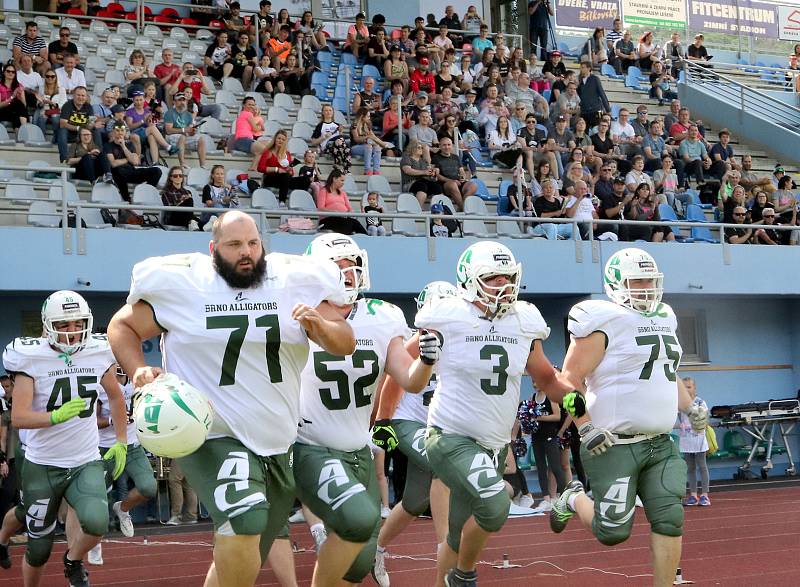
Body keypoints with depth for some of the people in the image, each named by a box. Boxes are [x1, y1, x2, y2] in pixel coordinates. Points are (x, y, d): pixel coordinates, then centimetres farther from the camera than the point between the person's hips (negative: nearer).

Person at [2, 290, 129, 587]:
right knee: (38, 550, 6)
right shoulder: (31, 358, -11)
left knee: (97, 522, -26)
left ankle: (73, 561, 8)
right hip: (42, 466, -1)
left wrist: (121, 441, 15)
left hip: (86, 463, 2)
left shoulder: (98, 353, -1)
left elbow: (115, 397, 18)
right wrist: (56, 416, -34)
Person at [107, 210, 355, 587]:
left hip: (277, 443, 5)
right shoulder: (181, 286, -7)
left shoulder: (294, 283, 0)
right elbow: (123, 326, 6)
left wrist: (319, 324, -20)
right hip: (214, 437, -4)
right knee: (245, 521, -31)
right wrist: (138, 370, -12)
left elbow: (345, 344, 2)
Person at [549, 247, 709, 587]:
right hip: (615, 445, -7)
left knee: (669, 520, -3)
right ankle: (573, 499, 27)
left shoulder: (664, 319, 14)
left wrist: (690, 408, 17)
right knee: (613, 531, -2)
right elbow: (569, 379, -12)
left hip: (659, 444, 7)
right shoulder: (604, 322, -11)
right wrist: (586, 427, -19)